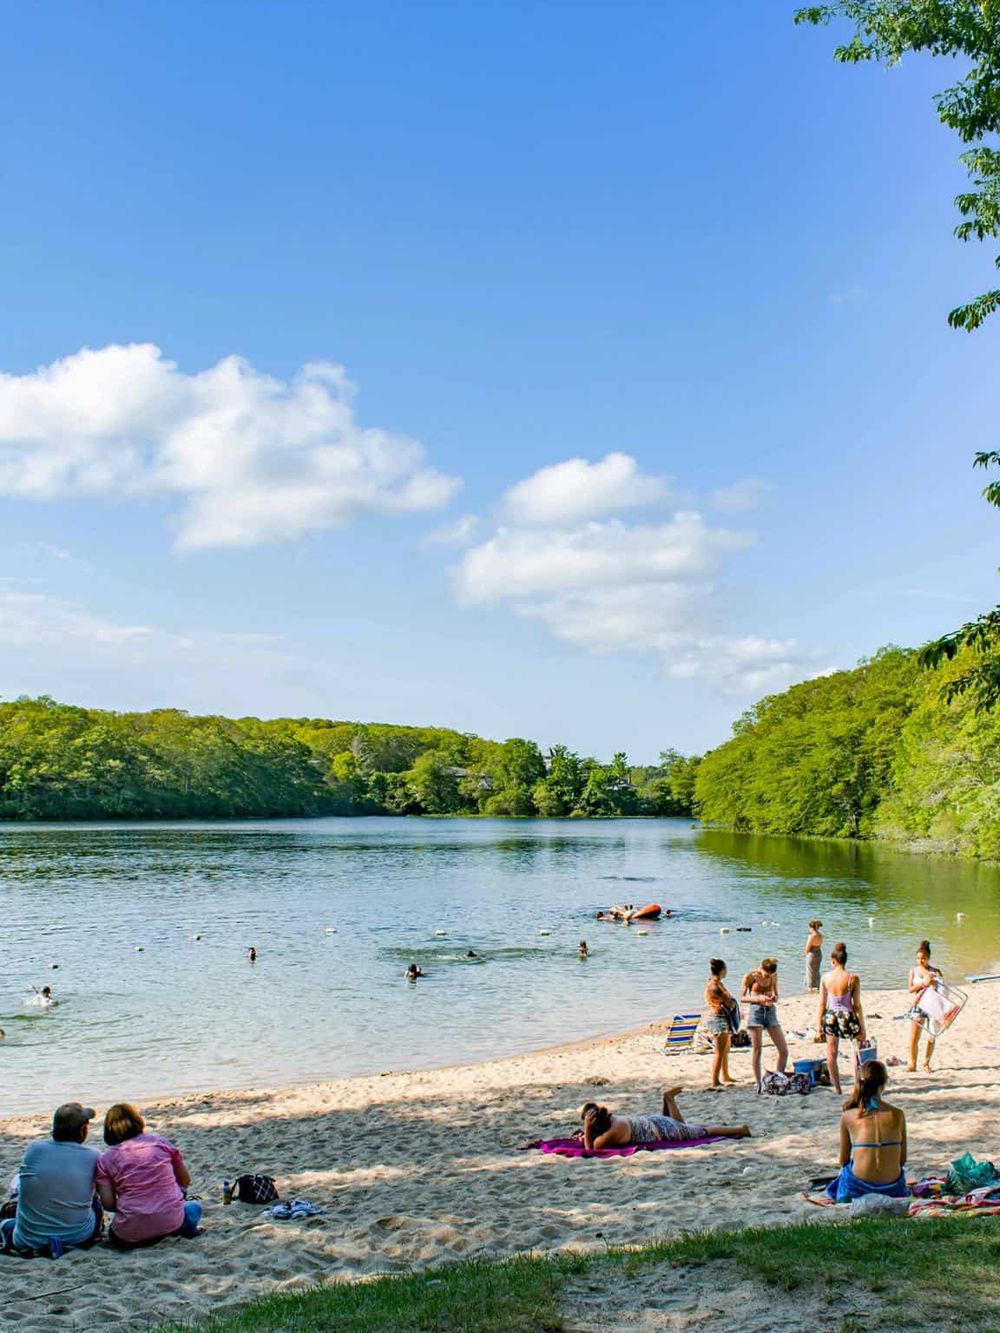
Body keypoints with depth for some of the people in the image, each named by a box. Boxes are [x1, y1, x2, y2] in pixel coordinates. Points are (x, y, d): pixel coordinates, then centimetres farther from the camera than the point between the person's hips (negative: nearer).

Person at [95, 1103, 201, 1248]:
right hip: (171, 1222, 1)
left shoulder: (105, 1160, 1)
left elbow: (108, 1204, -6)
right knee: (193, 1206, 33)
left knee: (114, 1232, 35)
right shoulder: (161, 1142, 5)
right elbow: (185, 1181, 12)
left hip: (131, 1235, -1)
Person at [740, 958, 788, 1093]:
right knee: (757, 1051, -2)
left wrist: (774, 998, -9)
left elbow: (775, 994, 15)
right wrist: (758, 998, -19)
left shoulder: (774, 975, 5)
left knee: (784, 1050, 0)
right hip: (755, 1011, -4)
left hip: (771, 1011, 4)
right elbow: (742, 997, -4)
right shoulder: (750, 976, -6)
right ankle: (758, 1084, 6)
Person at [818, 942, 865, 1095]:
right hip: (847, 1017, -2)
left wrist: (819, 1023, 13)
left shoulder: (826, 977, -4)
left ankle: (837, 1088, 18)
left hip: (830, 1017, 2)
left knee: (831, 1054, 15)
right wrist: (862, 1027, 0)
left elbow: (822, 1003, 2)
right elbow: (857, 1005, -8)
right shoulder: (853, 978, -11)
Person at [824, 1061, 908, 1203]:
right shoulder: (897, 1115, -2)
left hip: (858, 1189, -1)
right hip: (893, 1190, 1)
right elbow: (902, 1160, 5)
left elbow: (844, 1160, 7)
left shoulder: (848, 1117, -3)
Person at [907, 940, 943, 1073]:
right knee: (913, 1038, -5)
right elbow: (910, 989, -2)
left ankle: (927, 1062, 19)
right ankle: (912, 1064, 2)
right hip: (917, 1006, 0)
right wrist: (923, 983, -16)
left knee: (931, 1036, 5)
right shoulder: (914, 971, 6)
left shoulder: (935, 971, 2)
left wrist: (933, 982, -21)